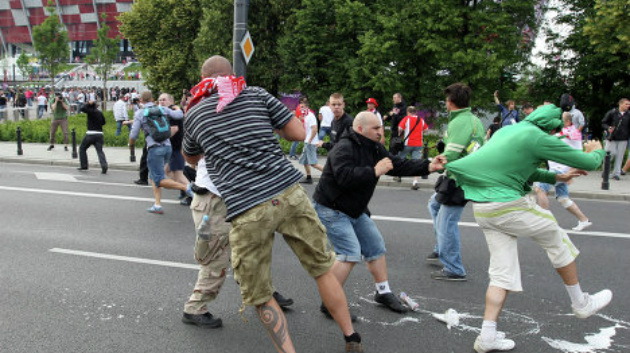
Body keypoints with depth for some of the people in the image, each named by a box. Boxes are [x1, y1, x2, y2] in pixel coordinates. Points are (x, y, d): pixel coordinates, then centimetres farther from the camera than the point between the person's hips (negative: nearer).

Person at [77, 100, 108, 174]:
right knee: (100, 151, -4)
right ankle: (104, 166, -25)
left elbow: (83, 109, -19)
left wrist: (89, 103, -9)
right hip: (99, 134, 5)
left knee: (82, 149, 16)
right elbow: (103, 122, 25)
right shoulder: (100, 112, 13)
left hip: (91, 134, -5)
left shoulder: (91, 111, -6)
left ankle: (84, 165, 17)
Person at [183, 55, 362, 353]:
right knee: (322, 268, 19)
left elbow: (191, 159, 32)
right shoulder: (257, 94, 10)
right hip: (289, 194, 2)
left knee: (259, 296, 15)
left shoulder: (193, 114, 13)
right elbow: (298, 133, 9)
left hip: (246, 211, -1)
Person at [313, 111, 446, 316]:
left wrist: (429, 167, -7)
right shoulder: (344, 148, -22)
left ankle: (383, 292, 29)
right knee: (350, 253, -18)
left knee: (375, 247, 13)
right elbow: (344, 176, -36)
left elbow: (399, 166, 4)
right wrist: (374, 171, -32)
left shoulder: (375, 149, 6)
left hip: (355, 210, 10)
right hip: (331, 210, -9)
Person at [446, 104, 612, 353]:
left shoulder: (508, 130, 16)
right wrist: (597, 151, 22)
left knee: (502, 272, 11)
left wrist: (556, 178, 28)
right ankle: (581, 304, 33)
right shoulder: (539, 138, -9)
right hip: (507, 205, -8)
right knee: (556, 241, 16)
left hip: (482, 207, 8)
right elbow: (588, 163, 0)